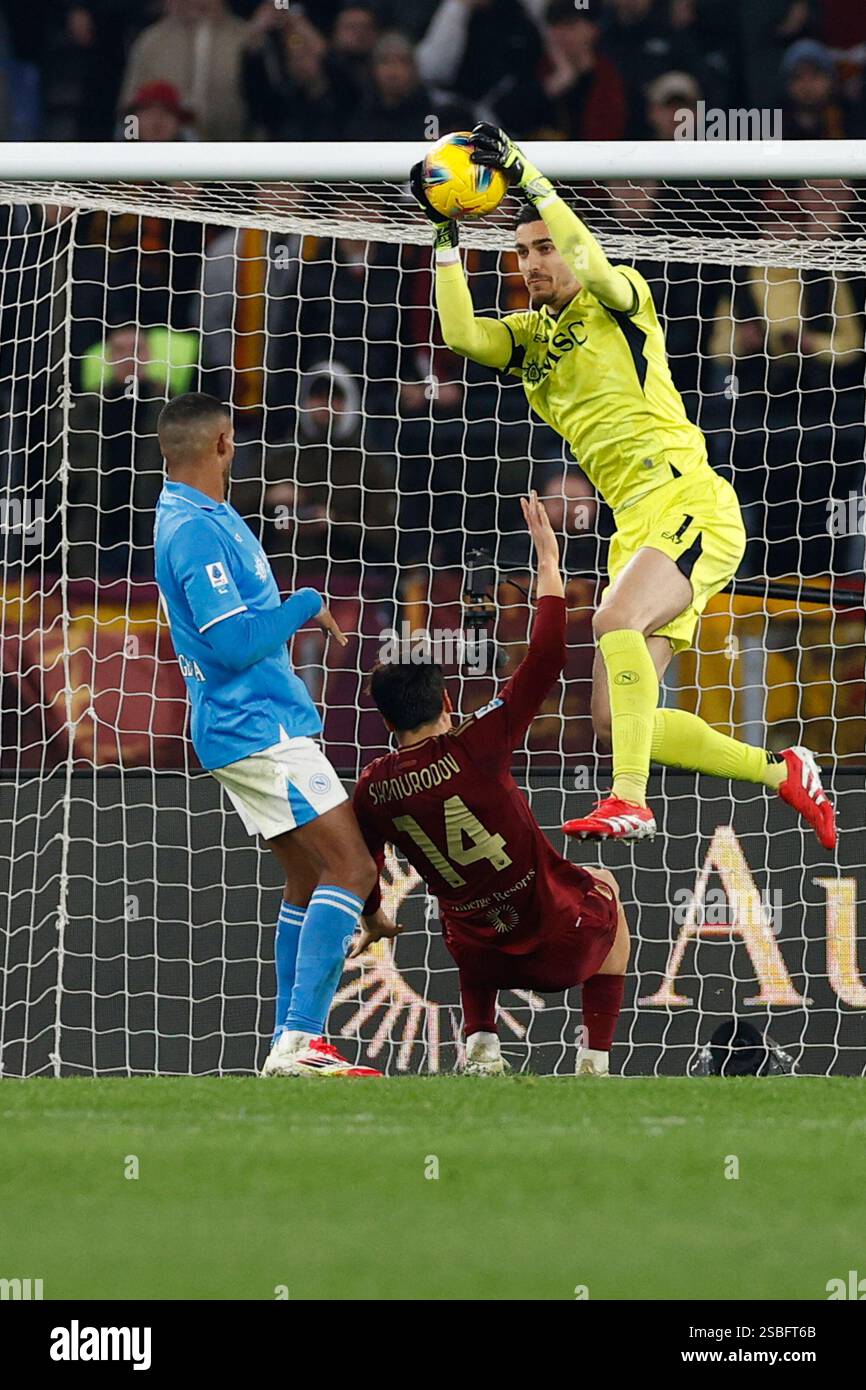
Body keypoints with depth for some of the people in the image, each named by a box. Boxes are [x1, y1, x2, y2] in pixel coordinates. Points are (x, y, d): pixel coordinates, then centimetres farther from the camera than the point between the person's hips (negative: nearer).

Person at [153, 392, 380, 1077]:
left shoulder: (195, 518, 14)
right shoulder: (197, 531, -18)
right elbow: (234, 643, -24)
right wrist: (306, 604, -12)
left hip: (248, 730, 11)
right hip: (261, 731, -11)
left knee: (309, 879, 14)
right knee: (351, 868, -15)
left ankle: (292, 1046, 13)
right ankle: (301, 1041, -22)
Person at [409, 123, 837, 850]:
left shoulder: (617, 303, 3)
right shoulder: (530, 339, 19)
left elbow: (588, 256, -20)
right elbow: (461, 334, 1)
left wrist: (525, 174, -25)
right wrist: (447, 234, -3)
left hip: (689, 503, -8)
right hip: (637, 528, 8)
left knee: (616, 620, -35)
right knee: (616, 722, 0)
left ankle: (629, 801, -42)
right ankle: (783, 772, 15)